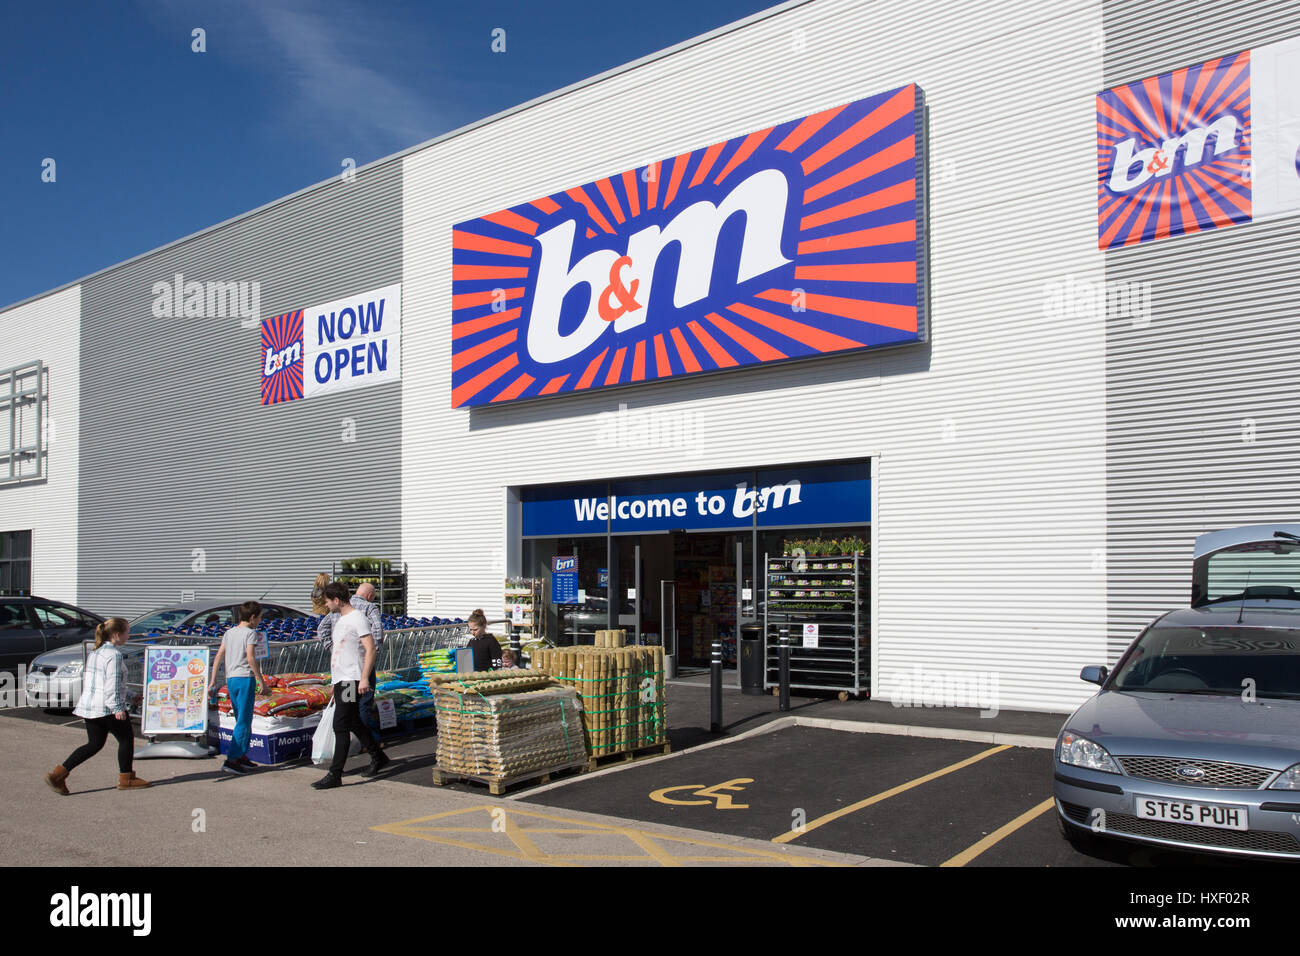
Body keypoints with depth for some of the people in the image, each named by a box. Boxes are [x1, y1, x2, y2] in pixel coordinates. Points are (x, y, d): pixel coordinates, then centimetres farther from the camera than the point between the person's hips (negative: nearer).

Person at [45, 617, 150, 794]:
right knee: (126, 739, 7)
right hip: (107, 707, -9)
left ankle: (58, 774, 6)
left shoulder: (95, 652, 15)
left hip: (89, 705, 9)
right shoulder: (113, 654, -15)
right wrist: (118, 708, -21)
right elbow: (113, 683, -21)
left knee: (95, 743, 13)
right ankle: (126, 778, 14)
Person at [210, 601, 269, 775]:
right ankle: (231, 759, -10)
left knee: (242, 720, 17)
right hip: (245, 678, -8)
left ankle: (242, 756, 20)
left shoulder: (229, 633, 15)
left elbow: (218, 657, 11)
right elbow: (250, 658, -16)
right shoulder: (250, 633, -7)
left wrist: (213, 680, 13)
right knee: (244, 722, -5)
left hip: (230, 679, 8)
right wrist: (261, 680, -11)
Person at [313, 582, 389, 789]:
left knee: (340, 726, -11)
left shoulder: (358, 618, -12)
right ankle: (378, 758, 30)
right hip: (340, 679, 10)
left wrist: (364, 678, -24)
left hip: (352, 680, -10)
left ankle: (335, 774, -10)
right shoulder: (340, 619, 17)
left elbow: (370, 649, -17)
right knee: (353, 723, 17)